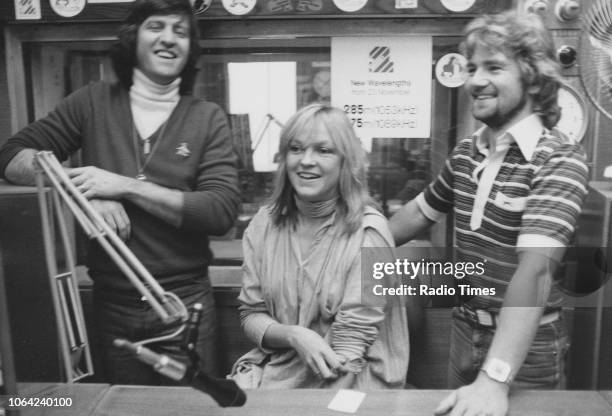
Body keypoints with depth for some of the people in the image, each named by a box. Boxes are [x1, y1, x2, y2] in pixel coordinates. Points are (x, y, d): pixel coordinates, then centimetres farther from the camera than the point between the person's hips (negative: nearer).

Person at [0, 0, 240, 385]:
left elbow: (222, 211, -14)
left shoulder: (208, 118, -4)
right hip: (112, 305, 2)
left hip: (184, 305, -2)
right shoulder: (93, 103, 2)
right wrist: (82, 190, -16)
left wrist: (126, 186, -20)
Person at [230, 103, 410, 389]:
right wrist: (293, 335, -18)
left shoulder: (368, 232, -13)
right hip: (273, 364, 4)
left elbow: (353, 338, -14)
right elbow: (251, 315, 3)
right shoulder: (264, 223, 0)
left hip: (347, 381, -3)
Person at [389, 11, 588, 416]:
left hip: (526, 348, -5)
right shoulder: (465, 152, -1)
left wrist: (495, 378, -40)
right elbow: (420, 211, 15)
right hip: (466, 331, 5)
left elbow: (535, 268, -32)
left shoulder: (559, 159, -20)